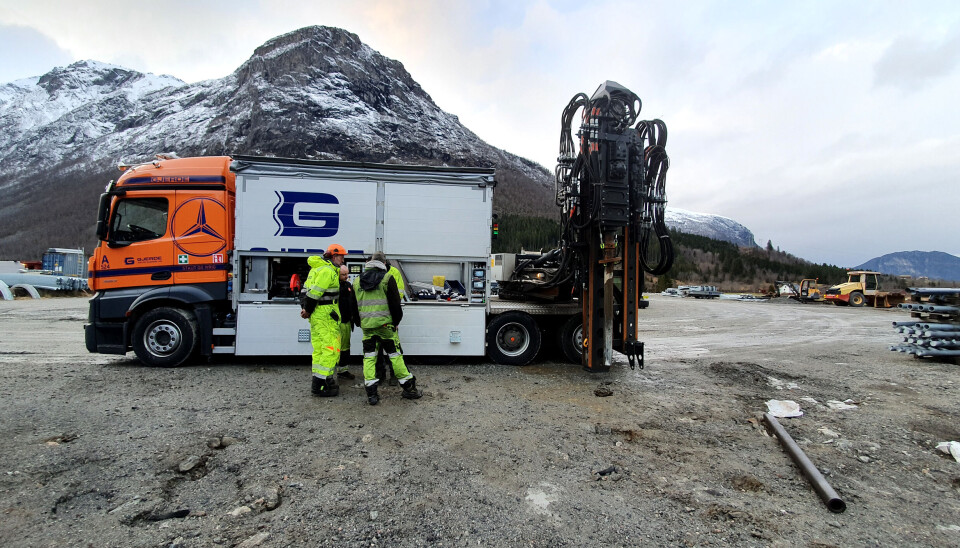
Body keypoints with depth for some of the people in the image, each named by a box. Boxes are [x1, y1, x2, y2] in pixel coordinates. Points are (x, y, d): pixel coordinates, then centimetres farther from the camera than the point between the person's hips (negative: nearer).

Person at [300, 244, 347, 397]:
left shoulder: (317, 268, 19)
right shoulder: (328, 271, -14)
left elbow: (307, 289, 18)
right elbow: (315, 292, -20)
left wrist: (305, 307, 9)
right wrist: (308, 310, -9)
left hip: (316, 314, 11)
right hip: (326, 314, -10)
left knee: (319, 348, 15)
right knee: (331, 348, -7)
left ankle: (318, 381, 23)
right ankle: (320, 385, -6)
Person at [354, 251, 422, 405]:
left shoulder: (357, 281, 11)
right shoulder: (387, 278, -5)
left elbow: (354, 306, 16)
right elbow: (395, 303, -6)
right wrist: (396, 321, 5)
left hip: (366, 325, 4)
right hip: (385, 324, -3)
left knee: (369, 356, 8)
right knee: (395, 354, 4)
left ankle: (371, 393, 6)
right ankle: (408, 388, 12)